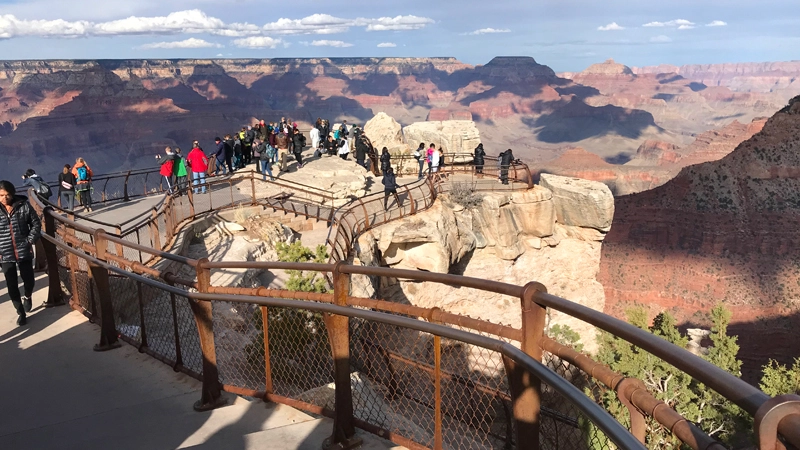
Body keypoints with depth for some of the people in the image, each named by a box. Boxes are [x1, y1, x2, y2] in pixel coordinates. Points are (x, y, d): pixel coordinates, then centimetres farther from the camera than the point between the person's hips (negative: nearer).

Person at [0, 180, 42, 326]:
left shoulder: (24, 206, -6)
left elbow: (36, 224, 3)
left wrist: (30, 241, -5)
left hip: (24, 251, 0)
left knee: (29, 279, 10)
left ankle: (27, 297, 44)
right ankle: (21, 313, 19)